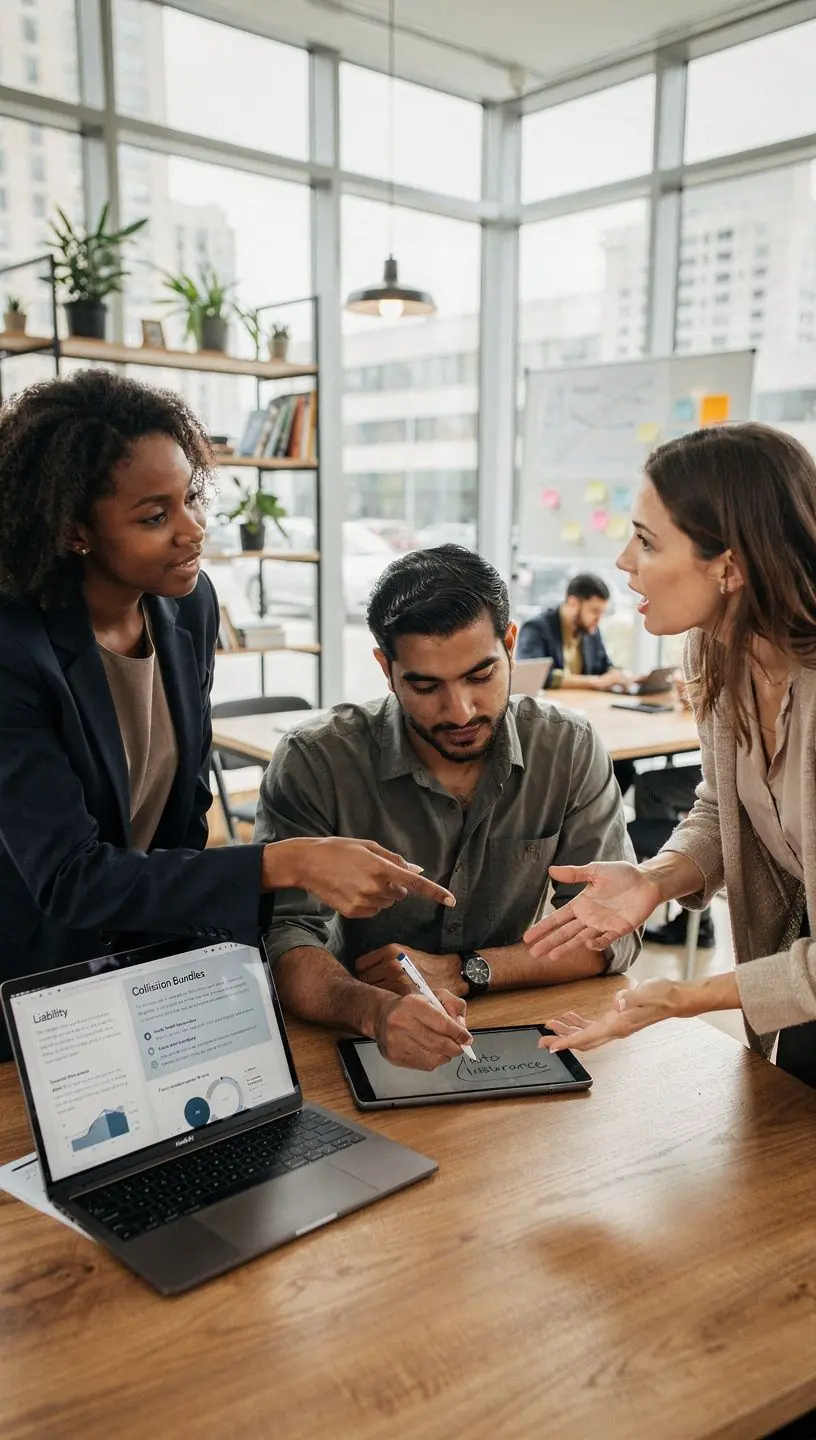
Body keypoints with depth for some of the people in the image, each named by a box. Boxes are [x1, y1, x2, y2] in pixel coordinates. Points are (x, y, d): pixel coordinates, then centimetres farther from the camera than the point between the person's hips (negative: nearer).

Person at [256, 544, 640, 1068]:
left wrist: (462, 971, -16)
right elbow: (283, 933, -17)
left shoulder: (570, 749, -7)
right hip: (360, 1045, 1)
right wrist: (372, 1009, -38)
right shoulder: (315, 761, -13)